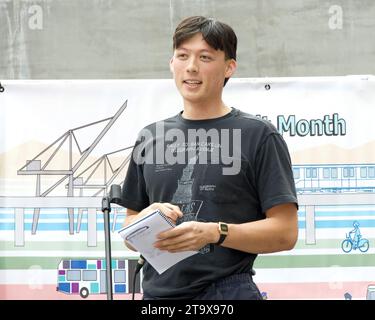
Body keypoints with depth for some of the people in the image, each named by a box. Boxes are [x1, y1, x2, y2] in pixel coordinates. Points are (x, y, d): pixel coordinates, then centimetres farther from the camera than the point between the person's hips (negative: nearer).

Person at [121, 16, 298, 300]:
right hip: (157, 291, 4)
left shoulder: (258, 136, -1)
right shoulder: (150, 138, 13)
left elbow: (285, 232, -7)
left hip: (227, 291, -4)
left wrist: (215, 232, -19)